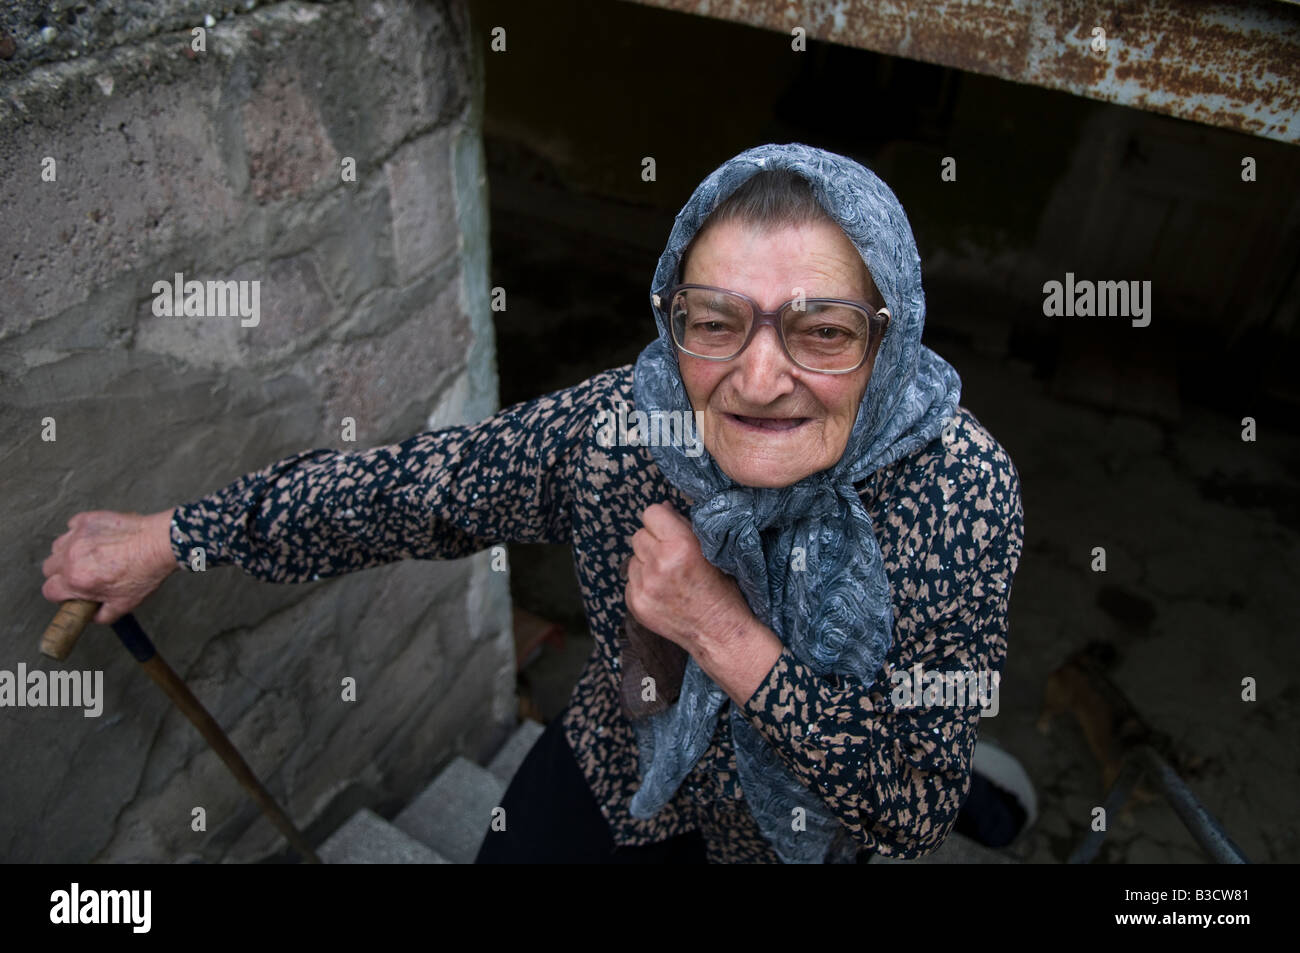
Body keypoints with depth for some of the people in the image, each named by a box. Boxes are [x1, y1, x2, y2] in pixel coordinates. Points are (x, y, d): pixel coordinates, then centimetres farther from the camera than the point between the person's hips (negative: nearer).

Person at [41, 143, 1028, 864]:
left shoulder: (959, 482, -31)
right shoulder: (613, 425, -27)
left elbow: (919, 816, -28)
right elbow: (406, 485, -12)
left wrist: (728, 639, -38)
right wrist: (166, 536, -2)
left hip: (820, 831, -1)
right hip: (621, 771, 2)